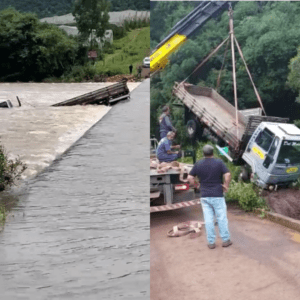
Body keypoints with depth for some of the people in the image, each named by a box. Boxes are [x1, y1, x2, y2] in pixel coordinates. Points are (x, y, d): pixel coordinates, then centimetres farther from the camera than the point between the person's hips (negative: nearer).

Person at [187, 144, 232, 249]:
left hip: (204, 196, 3)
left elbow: (190, 177, 2)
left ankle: (211, 242, 11)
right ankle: (225, 240, 15)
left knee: (208, 219, 6)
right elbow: (227, 175, -17)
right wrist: (226, 185, -4)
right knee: (221, 218, 7)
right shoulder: (219, 162, -6)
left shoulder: (198, 164, 3)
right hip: (217, 195, -2)